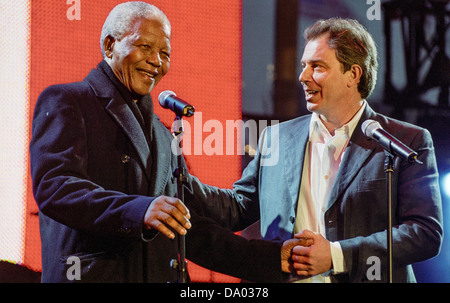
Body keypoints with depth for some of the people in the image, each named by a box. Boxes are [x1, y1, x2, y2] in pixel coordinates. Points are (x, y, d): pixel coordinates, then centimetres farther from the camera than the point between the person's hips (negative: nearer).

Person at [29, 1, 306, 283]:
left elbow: (192, 232, 18)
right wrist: (138, 210, -28)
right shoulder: (63, 102, 2)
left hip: (162, 276, 6)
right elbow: (54, 186, -15)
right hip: (89, 274, -6)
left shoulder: (163, 136, 22)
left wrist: (275, 257, 7)